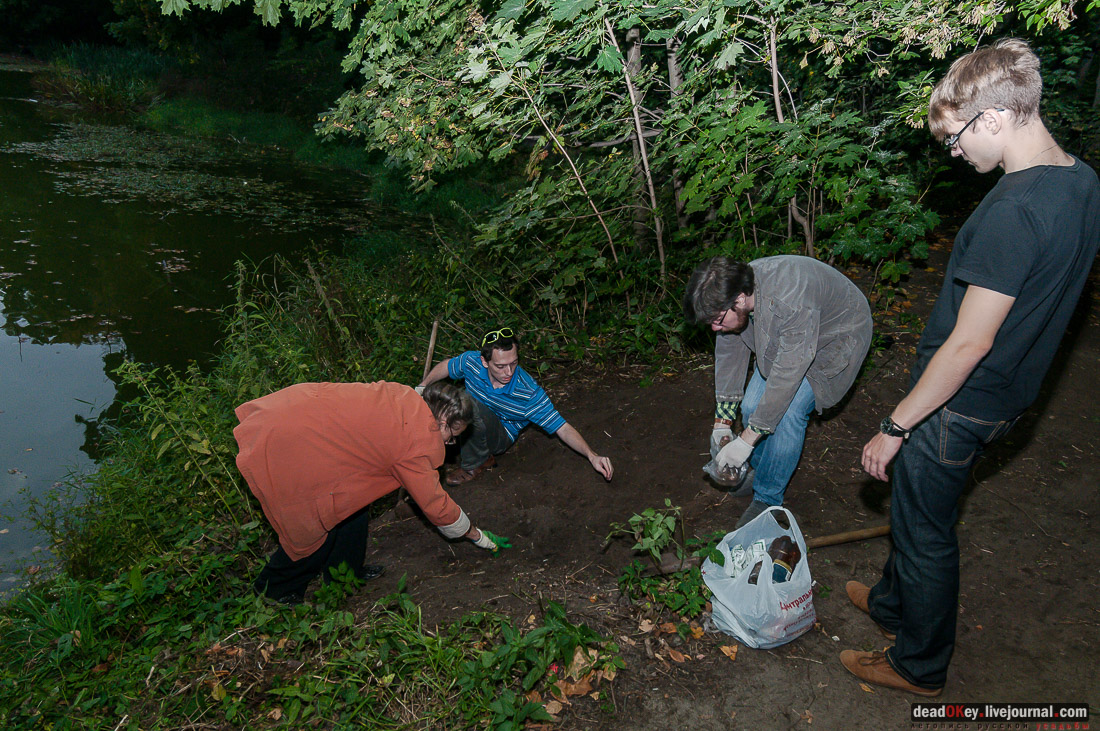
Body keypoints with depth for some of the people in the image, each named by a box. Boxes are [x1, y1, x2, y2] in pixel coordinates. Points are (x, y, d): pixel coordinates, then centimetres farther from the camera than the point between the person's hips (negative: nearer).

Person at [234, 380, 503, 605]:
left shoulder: (405, 396, 4)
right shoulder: (419, 445, -16)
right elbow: (436, 504, -4)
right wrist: (477, 536, 11)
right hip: (282, 448, -9)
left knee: (355, 496, 17)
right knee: (314, 528, 8)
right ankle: (275, 588, 33)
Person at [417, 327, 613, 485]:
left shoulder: (529, 393, -28)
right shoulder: (471, 361, -19)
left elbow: (562, 428, -24)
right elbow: (446, 366, 5)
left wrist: (592, 456, -36)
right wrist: (421, 388, -7)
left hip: (502, 435, -3)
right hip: (472, 429, 3)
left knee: (470, 404, -34)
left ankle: (475, 465, -12)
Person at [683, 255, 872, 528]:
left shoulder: (792, 304, -43)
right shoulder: (729, 293, -20)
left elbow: (786, 378, -37)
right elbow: (729, 354, -7)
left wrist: (746, 441, -30)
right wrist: (721, 423, -5)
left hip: (836, 339, -6)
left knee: (787, 414, -18)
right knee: (752, 406, -1)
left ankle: (768, 497, 3)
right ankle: (760, 470, 27)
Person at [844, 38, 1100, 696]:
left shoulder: (1012, 211, -29)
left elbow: (968, 345, -27)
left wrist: (895, 426, -17)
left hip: (957, 405, -9)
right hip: (1006, 392, 9)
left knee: (926, 532, 11)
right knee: (922, 513, 27)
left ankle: (920, 666, 33)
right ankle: (894, 602, 50)